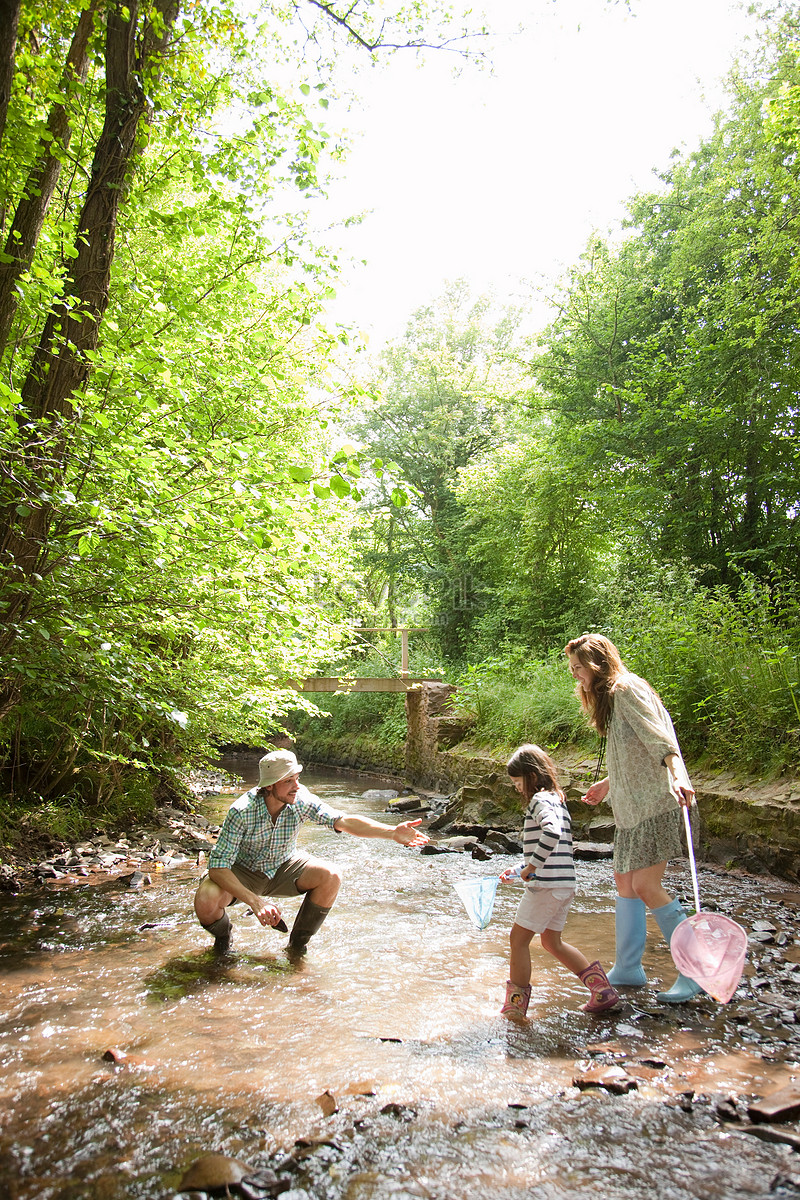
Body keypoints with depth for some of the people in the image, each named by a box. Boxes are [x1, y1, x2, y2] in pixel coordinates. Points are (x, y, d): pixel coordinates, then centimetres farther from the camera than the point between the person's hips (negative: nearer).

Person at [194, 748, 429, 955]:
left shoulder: (301, 800, -21)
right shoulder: (242, 811, -31)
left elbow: (342, 821, -28)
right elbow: (217, 866, -31)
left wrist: (392, 832, -42)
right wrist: (255, 901, -42)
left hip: (283, 867, 3)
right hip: (244, 872, -3)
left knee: (330, 876, -23)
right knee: (205, 901, -32)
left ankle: (298, 944, 0)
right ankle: (222, 937, 7)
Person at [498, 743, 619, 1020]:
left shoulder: (540, 800, -13)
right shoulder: (557, 800, 17)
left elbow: (552, 833, -34)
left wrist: (530, 868, -26)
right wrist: (519, 870, 20)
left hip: (547, 884, -10)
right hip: (564, 883, 10)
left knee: (518, 937, 1)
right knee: (551, 942, 19)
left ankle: (515, 1006, 9)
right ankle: (602, 989, 20)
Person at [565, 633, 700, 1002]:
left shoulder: (626, 689, -12)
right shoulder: (610, 697, 17)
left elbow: (659, 738, -24)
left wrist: (677, 776, -39)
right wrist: (609, 784, 32)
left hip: (653, 804, -10)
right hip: (631, 807, 10)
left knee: (645, 886, -11)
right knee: (624, 880, 12)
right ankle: (627, 969, 23)